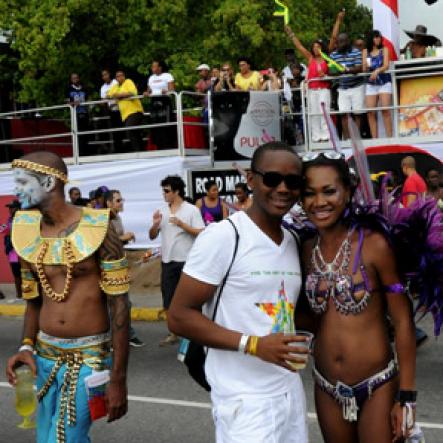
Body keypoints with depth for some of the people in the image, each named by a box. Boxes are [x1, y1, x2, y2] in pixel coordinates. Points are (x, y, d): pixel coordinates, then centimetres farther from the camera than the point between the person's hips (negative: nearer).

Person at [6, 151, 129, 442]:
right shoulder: (28, 235, 4)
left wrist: (118, 379, -14)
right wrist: (27, 346, -4)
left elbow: (119, 306, -12)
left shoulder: (98, 230, -13)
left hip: (89, 356, -5)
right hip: (45, 356, 6)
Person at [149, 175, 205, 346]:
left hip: (186, 260, -5)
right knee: (168, 299, 8)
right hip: (167, 260, 5)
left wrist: (181, 224, -20)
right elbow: (152, 236, 11)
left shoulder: (192, 210, -6)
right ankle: (173, 334, 19)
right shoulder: (162, 211, 8)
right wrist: (155, 224, -9)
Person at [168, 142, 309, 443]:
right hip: (245, 400, -7)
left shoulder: (294, 242, 11)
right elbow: (179, 317, -14)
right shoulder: (223, 237, -12)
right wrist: (253, 344, -22)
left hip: (292, 392, 7)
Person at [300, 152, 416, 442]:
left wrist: (407, 395, -10)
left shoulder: (373, 245, -13)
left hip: (378, 386, -4)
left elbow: (403, 321, -9)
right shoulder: (307, 251, 1)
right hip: (327, 388, 5)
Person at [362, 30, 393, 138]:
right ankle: (374, 138, 0)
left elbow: (386, 65, -8)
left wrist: (377, 71, -27)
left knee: (385, 110, -12)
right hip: (371, 84, 2)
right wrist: (367, 65, -16)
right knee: (370, 112, -4)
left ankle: (389, 137, -12)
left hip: (384, 82, -2)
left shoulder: (384, 50, 5)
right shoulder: (365, 51, 9)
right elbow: (364, 69, 7)